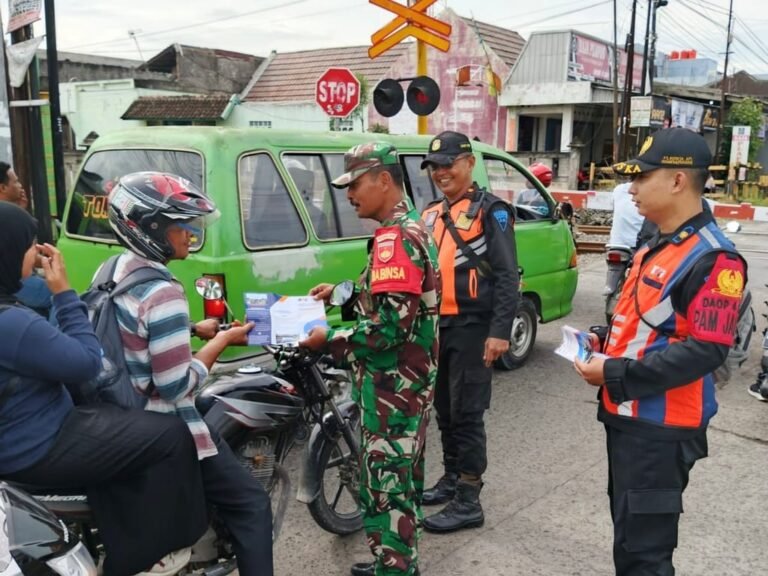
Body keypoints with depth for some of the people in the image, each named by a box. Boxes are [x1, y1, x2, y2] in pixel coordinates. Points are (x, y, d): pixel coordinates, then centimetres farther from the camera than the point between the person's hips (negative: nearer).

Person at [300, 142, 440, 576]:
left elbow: (391, 326, -26)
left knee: (386, 484, -1)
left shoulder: (395, 237, -21)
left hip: (392, 382, -11)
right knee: (401, 476, 21)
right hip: (409, 377, 11)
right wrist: (341, 293, 14)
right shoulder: (411, 227, 12)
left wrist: (329, 341, -17)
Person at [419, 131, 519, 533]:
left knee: (466, 413, -3)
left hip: (472, 327, -8)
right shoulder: (432, 214, 15)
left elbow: (507, 276, -13)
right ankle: (452, 478, 32)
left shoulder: (490, 210, -7)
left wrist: (500, 331, -20)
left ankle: (469, 501, 6)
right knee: (444, 410, 16)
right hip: (437, 325, 8)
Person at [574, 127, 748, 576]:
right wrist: (605, 340, 3)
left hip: (661, 428, -9)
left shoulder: (713, 257, -18)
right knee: (629, 529, 24)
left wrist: (615, 374, -22)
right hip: (628, 415, 10)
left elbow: (706, 350, -25)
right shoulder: (658, 247, 12)